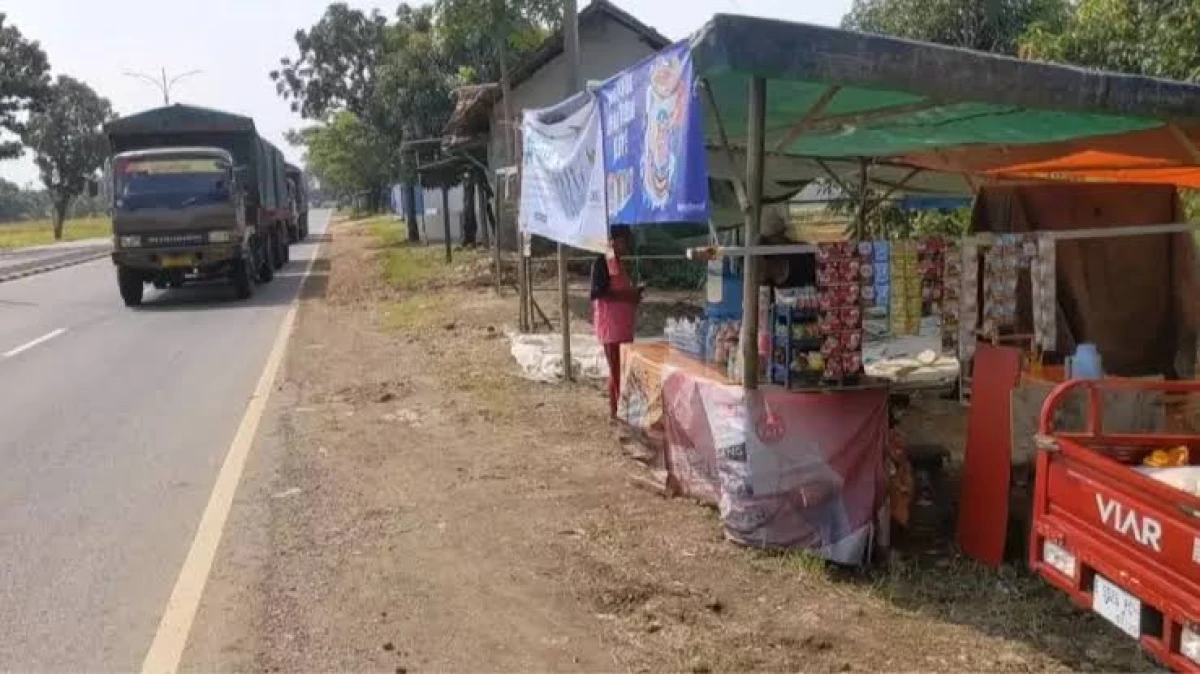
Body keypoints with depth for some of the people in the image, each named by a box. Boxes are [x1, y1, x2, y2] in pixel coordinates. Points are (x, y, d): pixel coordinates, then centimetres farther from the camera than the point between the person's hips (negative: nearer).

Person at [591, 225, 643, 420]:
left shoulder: (618, 263, 17)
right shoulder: (601, 262, -11)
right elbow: (598, 292, -21)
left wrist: (634, 293, 7)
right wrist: (626, 295, -21)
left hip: (624, 323, 9)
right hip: (610, 323, -9)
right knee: (616, 369, -7)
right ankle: (614, 411, -3)